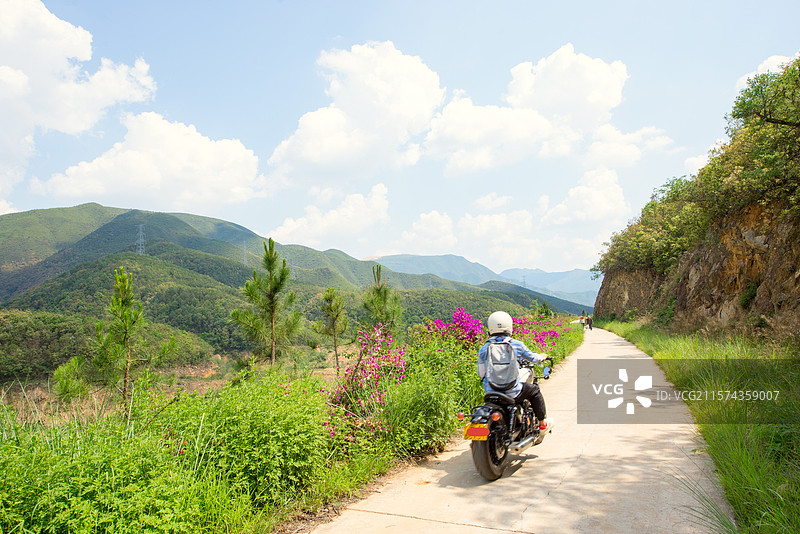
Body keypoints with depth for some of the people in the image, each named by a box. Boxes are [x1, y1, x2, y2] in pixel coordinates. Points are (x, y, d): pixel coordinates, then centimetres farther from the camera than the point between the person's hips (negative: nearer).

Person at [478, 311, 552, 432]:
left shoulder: (484, 349, -1)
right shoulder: (516, 345, -5)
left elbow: (481, 373, 4)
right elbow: (533, 357, 11)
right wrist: (543, 357, 34)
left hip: (491, 393, 3)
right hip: (512, 392, -2)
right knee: (534, 390, 24)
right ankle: (543, 423, 34)